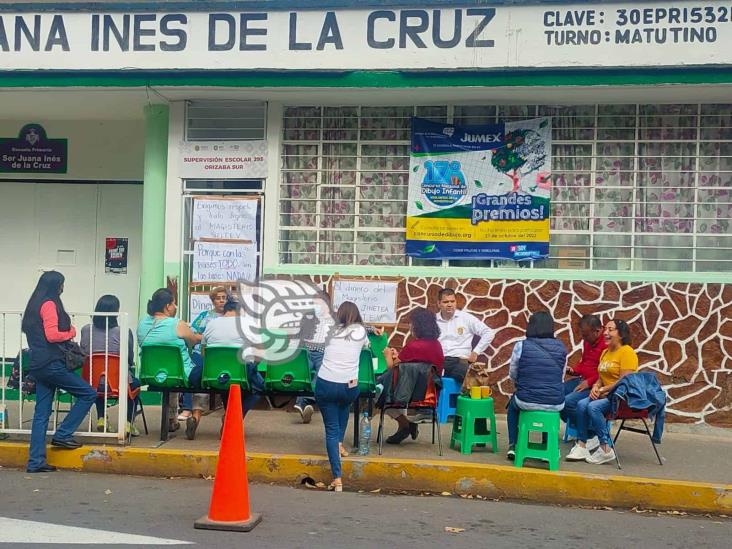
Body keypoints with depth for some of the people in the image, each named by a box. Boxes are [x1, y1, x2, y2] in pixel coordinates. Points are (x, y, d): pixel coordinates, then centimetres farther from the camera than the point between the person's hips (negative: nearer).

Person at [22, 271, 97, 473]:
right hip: (51, 363, -9)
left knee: (41, 413, 8)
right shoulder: (49, 305, -11)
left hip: (38, 365, 9)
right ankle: (62, 434, 1)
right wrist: (71, 332, -2)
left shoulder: (34, 305, 17)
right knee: (89, 394, -1)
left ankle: (36, 461, 6)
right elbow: (52, 335, -20)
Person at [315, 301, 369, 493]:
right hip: (349, 387, 1)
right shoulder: (361, 331, 6)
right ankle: (340, 443, 30)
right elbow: (367, 345, 27)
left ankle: (337, 479, -2)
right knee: (344, 406, 37)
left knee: (331, 429, 6)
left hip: (325, 384, -1)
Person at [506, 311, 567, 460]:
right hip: (555, 404, 2)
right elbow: (562, 376, 8)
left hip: (527, 401, -1)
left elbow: (512, 375, 4)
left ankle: (513, 446, 30)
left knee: (513, 404, 34)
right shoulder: (561, 348, -1)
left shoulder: (521, 346, -8)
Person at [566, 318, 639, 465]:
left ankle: (605, 450, -22)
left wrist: (602, 390, -14)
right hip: (606, 395, 8)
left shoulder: (627, 352, -9)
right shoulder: (605, 352, 18)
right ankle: (582, 445, -18)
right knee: (582, 404, -18)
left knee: (593, 407, -30)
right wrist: (595, 388, -5)